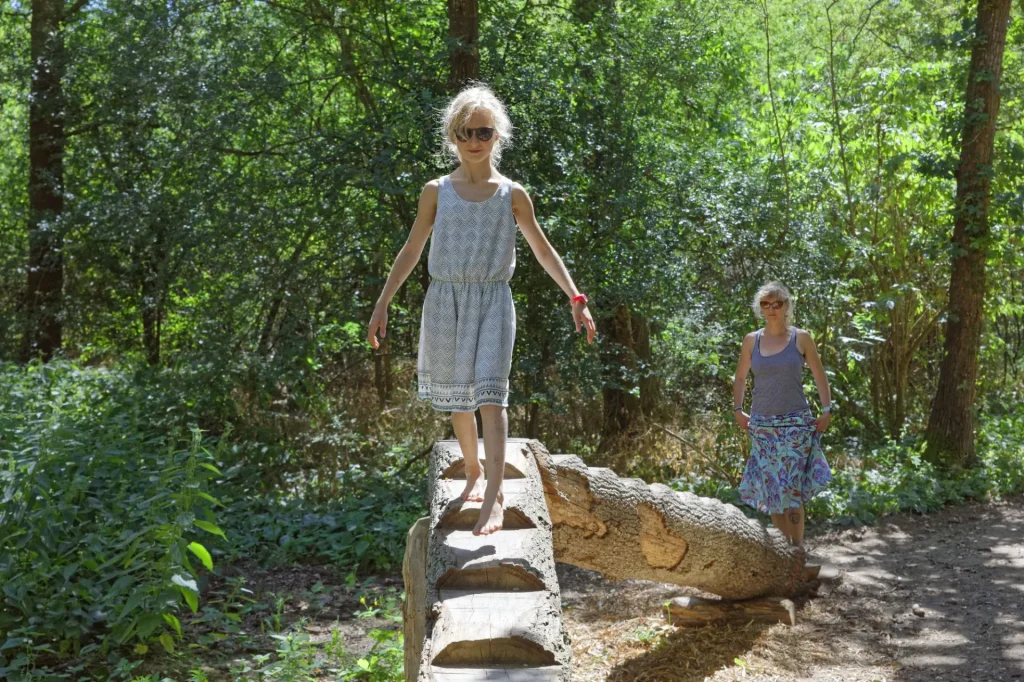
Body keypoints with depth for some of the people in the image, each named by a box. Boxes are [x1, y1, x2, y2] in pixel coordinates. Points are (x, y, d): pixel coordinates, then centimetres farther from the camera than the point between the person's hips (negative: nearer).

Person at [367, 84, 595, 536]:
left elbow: (543, 251, 10)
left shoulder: (512, 195, 3)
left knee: (489, 392, -17)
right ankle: (473, 472, 33)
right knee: (456, 397, 11)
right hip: (445, 299, 2)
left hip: (493, 300, -2)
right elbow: (411, 251, 10)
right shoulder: (436, 192, 5)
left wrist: (575, 298, 2)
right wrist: (382, 304, 6)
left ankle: (493, 497, -19)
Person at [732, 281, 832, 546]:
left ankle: (797, 548, -1)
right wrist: (738, 410, 8)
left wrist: (827, 410, -1)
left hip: (796, 423, -2)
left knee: (791, 488, -9)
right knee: (772, 489, 4)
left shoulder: (801, 338, 1)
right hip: (762, 425, 3)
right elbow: (740, 378, 17)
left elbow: (820, 376, 6)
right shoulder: (751, 340, 7)